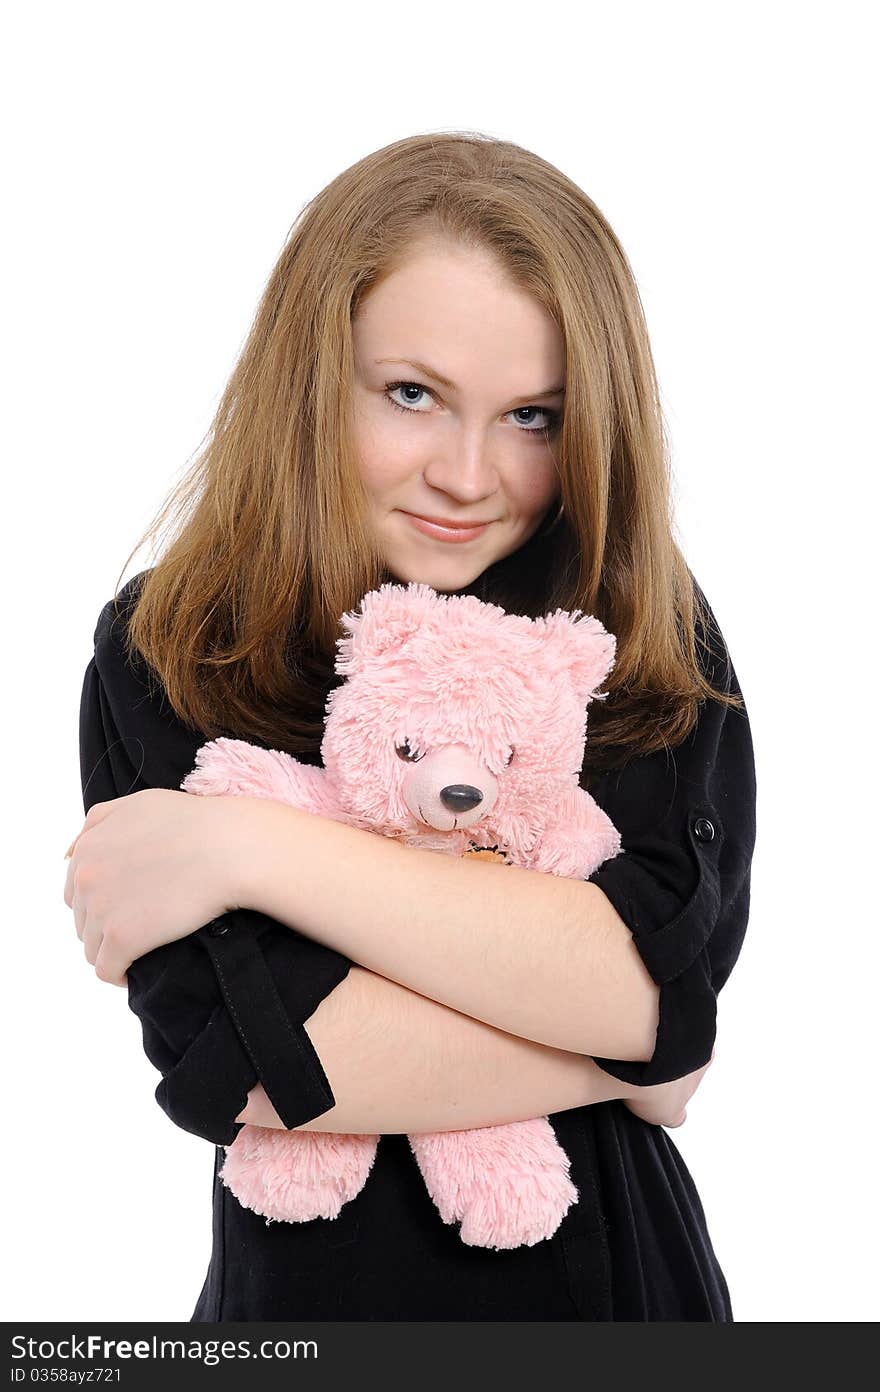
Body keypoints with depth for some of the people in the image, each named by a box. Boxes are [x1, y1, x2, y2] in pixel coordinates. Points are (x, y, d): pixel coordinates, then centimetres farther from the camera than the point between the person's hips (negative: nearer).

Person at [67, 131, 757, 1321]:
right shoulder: (164, 653, -14)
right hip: (307, 1286, 0)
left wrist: (253, 849, -26)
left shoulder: (650, 631, -11)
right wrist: (625, 1061, -19)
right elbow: (218, 1058, -23)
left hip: (616, 1272, 1)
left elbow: (670, 973, -25)